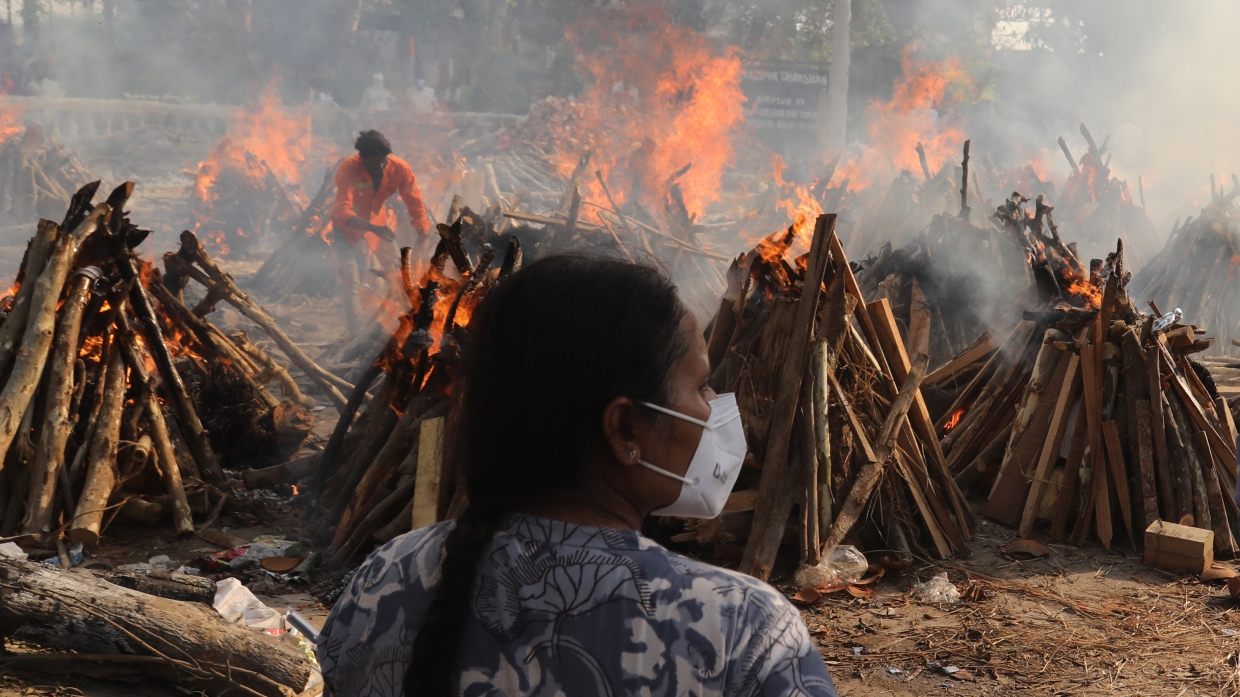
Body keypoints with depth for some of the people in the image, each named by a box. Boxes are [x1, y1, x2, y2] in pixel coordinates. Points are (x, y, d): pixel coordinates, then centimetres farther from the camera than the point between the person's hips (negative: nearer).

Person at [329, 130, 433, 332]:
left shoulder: (399, 168, -23)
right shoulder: (349, 169, -31)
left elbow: (416, 207, -17)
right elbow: (342, 211, -41)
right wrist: (373, 228, -55)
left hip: (376, 223, 4)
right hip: (347, 226, -4)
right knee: (351, 281, -13)